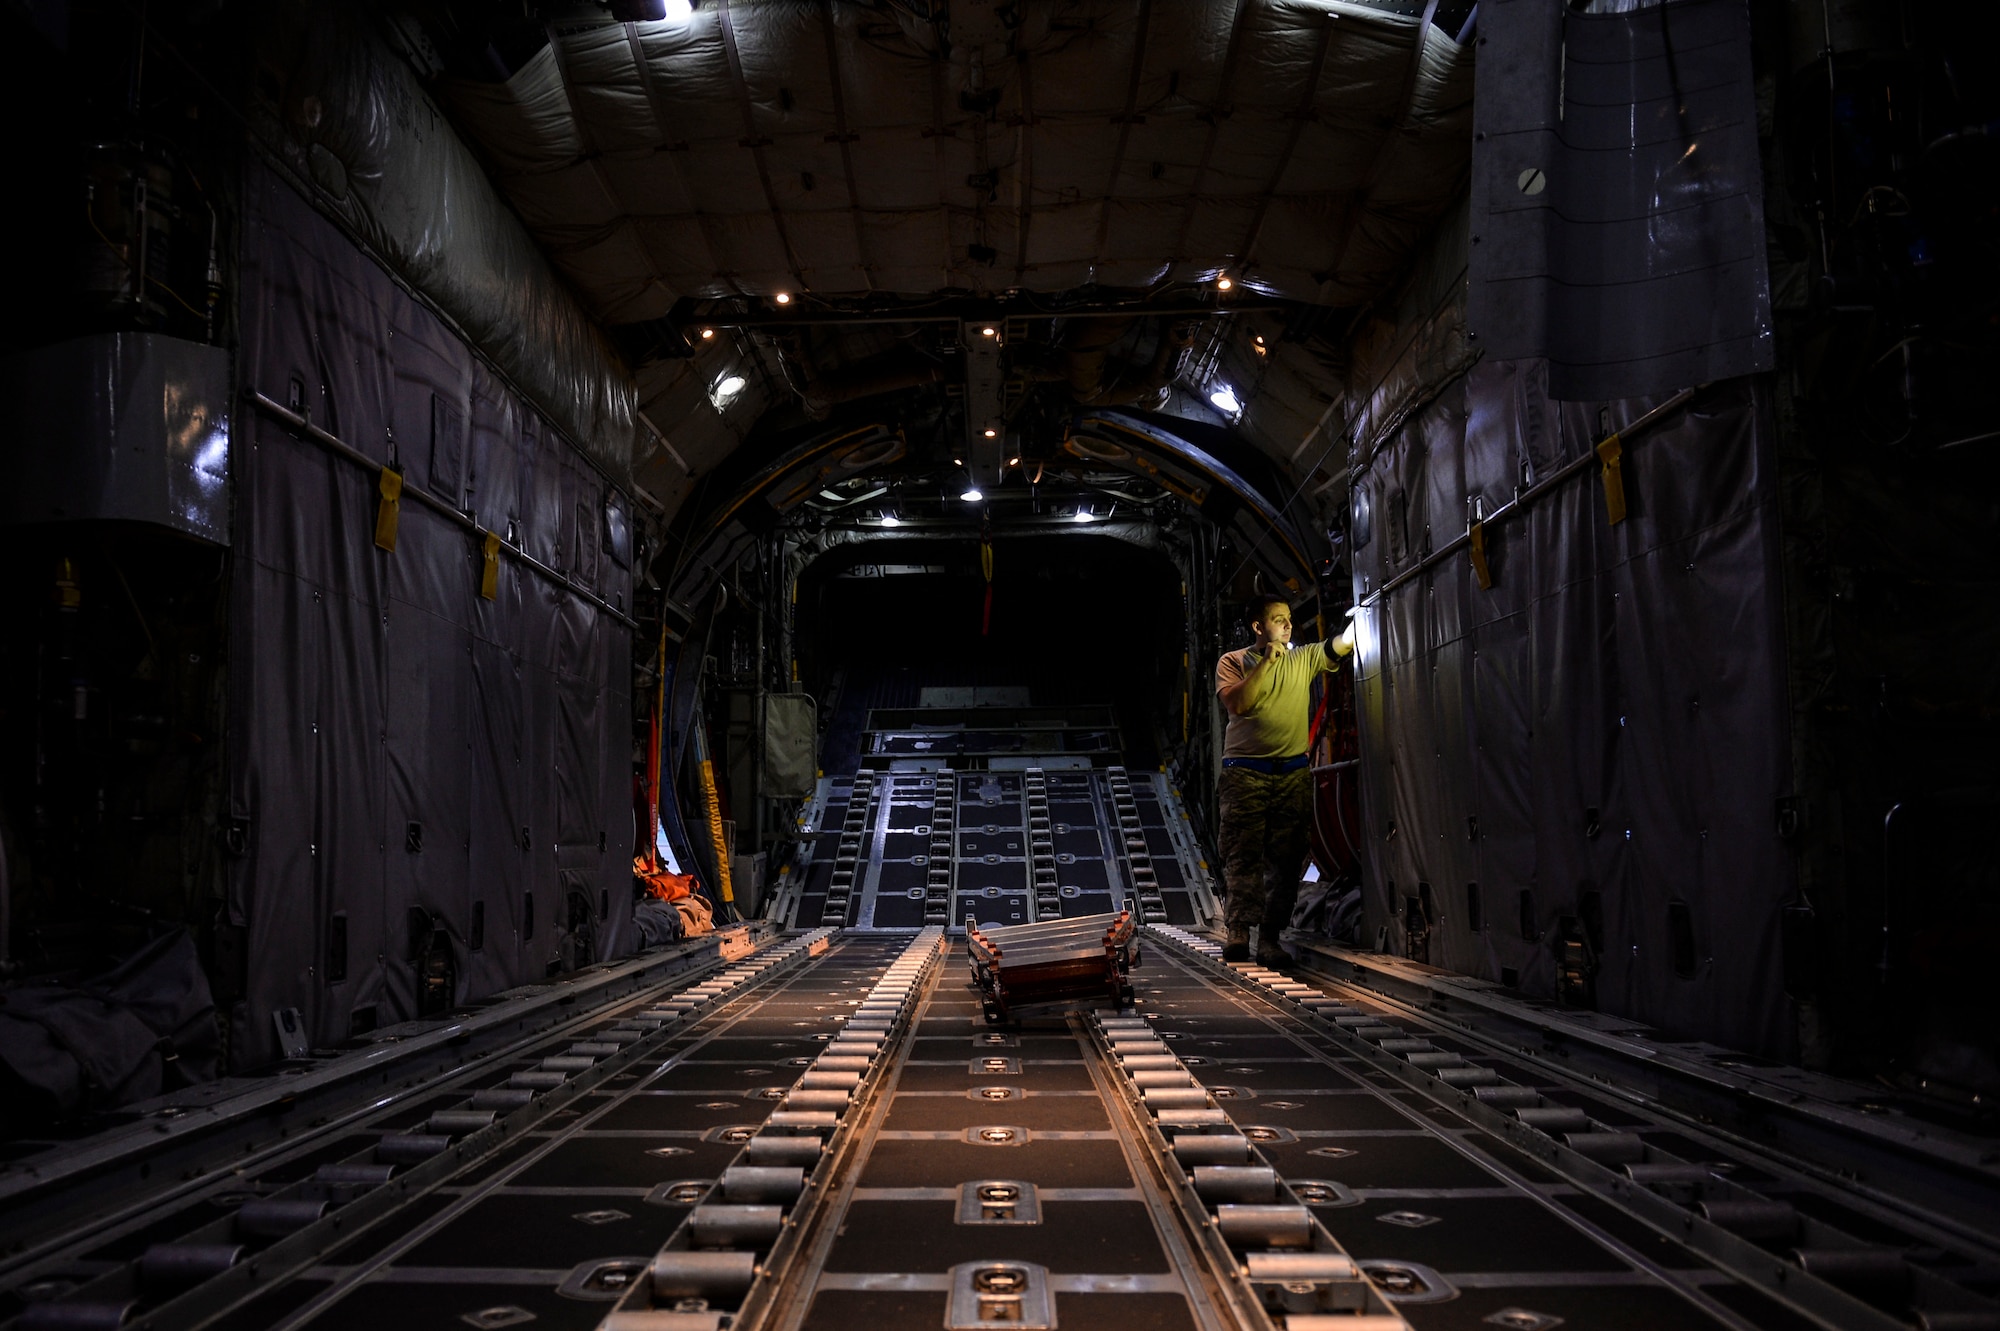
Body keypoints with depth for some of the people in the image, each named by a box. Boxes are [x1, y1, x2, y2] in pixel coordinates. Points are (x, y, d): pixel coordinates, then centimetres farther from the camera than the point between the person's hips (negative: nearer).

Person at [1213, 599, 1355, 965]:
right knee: (1243, 854, -7)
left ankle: (1269, 937, 2)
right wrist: (1267, 662, -13)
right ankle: (1238, 932, -4)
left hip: (1294, 773, 3)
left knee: (1285, 859, -1)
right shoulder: (1233, 662, 5)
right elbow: (1238, 704, -11)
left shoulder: (1303, 659, 12)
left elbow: (1344, 642, 0)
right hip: (1246, 773, -3)